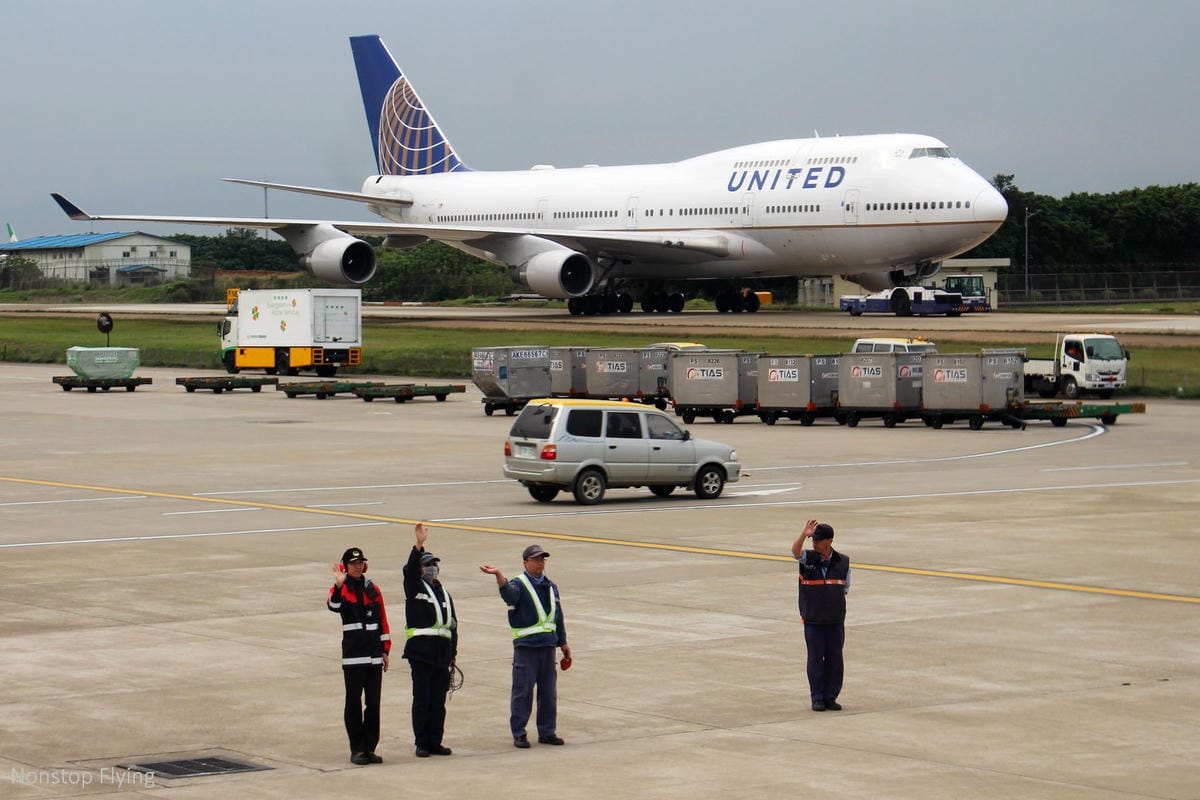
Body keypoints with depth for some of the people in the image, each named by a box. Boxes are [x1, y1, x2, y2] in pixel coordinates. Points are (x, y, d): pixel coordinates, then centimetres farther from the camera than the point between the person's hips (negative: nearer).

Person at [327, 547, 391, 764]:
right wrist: (339, 585, -41)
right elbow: (333, 606, -25)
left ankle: (370, 747, 13)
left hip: (374, 655, 4)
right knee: (354, 703, 0)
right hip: (353, 655, -4)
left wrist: (385, 650, 11)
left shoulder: (373, 590, 11)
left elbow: (383, 620, 14)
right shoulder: (342, 588, -3)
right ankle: (357, 749, 5)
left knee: (373, 703, 6)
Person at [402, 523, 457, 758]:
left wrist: (452, 652, 14)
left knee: (438, 701, 7)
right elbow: (410, 570, -19)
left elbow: (452, 624, 19)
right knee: (421, 699, -2)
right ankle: (422, 743, 2)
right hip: (421, 652, -5)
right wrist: (419, 546, -33)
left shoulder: (444, 593, 19)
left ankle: (435, 742, 13)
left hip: (441, 653, 5)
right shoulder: (415, 588, 2)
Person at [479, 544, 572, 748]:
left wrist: (563, 643, 22)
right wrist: (498, 575, -48)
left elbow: (558, 616, 22)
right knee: (523, 691, -3)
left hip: (548, 645, 6)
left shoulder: (550, 586, 15)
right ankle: (519, 734, 3)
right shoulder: (519, 584, -5)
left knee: (549, 692, 10)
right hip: (526, 646, -6)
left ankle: (547, 732, 19)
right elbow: (509, 594, -30)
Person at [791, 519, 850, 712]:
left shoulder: (842, 562, 1)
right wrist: (804, 534, -40)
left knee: (835, 658, 4)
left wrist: (835, 605, 2)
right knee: (815, 658, 2)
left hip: (836, 620, 1)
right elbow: (795, 551, -25)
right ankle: (817, 698, 10)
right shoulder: (808, 559, -4)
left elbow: (845, 588, 10)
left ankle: (831, 697, 13)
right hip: (813, 620, -1)